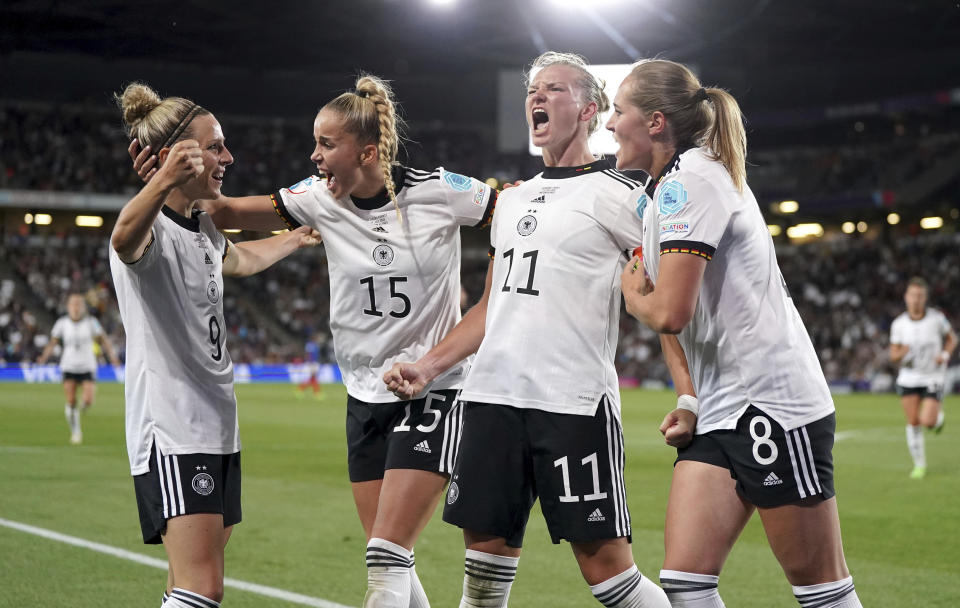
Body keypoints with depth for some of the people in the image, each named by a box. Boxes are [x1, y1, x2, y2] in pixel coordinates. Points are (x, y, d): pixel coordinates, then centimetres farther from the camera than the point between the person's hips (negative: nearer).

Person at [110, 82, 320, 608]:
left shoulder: (205, 229, 14)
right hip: (171, 431, -9)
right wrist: (164, 181, -61)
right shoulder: (150, 226, -14)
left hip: (218, 424, 9)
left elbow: (241, 260, 39)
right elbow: (125, 238, -41)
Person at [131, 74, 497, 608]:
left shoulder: (438, 192, -12)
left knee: (386, 557, -12)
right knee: (389, 560, 10)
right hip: (366, 397, 5)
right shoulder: (322, 198, -2)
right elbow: (231, 212, -3)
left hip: (435, 392, -5)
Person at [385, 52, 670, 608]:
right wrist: (429, 367, 15)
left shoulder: (614, 195, -2)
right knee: (487, 554, 9)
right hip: (493, 396, 7)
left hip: (574, 404, -7)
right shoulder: (512, 200, 20)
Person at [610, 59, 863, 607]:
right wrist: (689, 400, 9)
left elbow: (669, 312, -21)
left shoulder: (689, 180, -13)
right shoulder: (659, 194, 16)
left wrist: (632, 296, 0)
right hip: (719, 413, 9)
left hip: (774, 404, -9)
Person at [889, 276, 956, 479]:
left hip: (933, 377, -2)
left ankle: (939, 415, 24)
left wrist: (945, 355, -13)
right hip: (909, 377, 2)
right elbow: (893, 356, 2)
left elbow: (952, 338, 7)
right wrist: (903, 352, -22)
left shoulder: (936, 317, -10)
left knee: (927, 422, -14)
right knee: (913, 423, 0)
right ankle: (919, 465, 16)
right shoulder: (898, 324, -5)